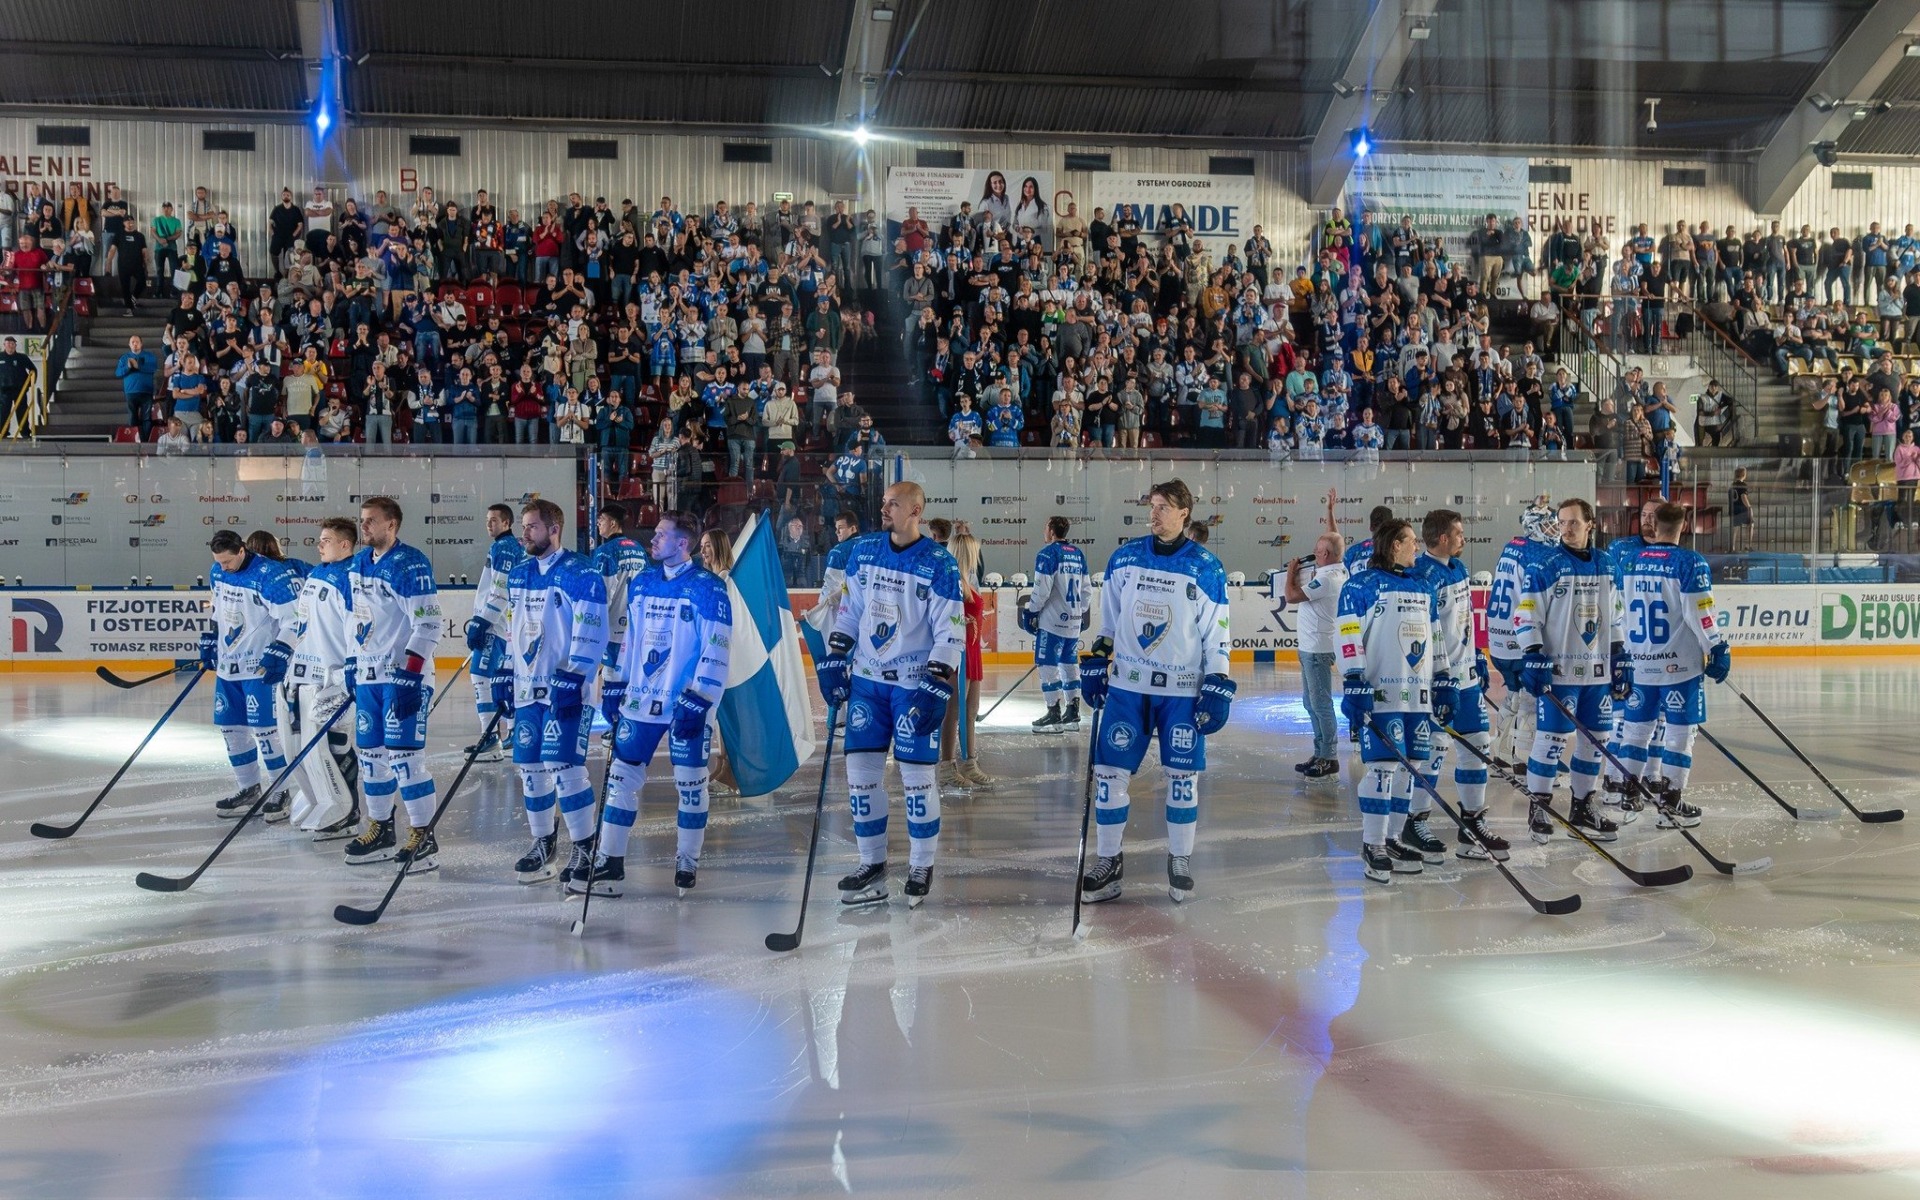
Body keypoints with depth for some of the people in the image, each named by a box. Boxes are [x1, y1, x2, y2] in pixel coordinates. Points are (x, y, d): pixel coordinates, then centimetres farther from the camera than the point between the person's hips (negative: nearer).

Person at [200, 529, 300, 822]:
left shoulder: (272, 576, -19)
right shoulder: (217, 573, 6)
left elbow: (294, 619, -20)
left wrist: (279, 655, -25)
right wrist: (209, 643, 20)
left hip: (260, 666, -8)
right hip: (227, 665, 8)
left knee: (264, 728, -8)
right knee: (229, 727, 11)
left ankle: (280, 792, 5)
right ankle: (250, 788, 23)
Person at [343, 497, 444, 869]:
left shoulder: (412, 566, -15)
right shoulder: (358, 565, 12)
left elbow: (428, 625, -19)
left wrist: (410, 677, -23)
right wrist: (353, 665, 21)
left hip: (404, 676, -9)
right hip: (368, 675, 9)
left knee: (404, 755, -10)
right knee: (370, 753, 12)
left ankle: (424, 837, -3)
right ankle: (380, 830, 23)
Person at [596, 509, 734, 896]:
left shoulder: (709, 588, -11)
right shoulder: (642, 583, 8)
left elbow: (716, 652, -14)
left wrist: (697, 702, -19)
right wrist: (614, 684, 15)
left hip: (686, 706, -5)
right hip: (640, 701, 6)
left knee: (690, 785, 4)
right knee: (622, 778, 6)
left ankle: (687, 863, 18)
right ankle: (609, 861, 14)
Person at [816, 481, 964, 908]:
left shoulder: (939, 565, -11)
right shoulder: (863, 552, 4)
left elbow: (951, 632, -11)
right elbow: (849, 610, 13)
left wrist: (936, 688, -17)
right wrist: (834, 659, 5)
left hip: (914, 683, -4)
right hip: (867, 679, 5)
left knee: (917, 775, 0)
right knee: (861, 770, 4)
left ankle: (922, 868, 16)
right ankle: (872, 864, 17)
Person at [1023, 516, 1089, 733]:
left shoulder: (1048, 554, -11)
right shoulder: (1078, 555, 12)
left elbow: (1042, 589, -16)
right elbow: (1085, 589, 16)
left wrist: (1030, 611, -5)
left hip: (1052, 620, -8)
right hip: (1073, 621, 8)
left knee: (1048, 665, -4)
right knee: (1069, 664, 13)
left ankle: (1054, 714, -7)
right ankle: (1072, 713, 14)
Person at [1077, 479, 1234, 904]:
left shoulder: (1206, 568, -4)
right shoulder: (1124, 559, 3)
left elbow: (1217, 634, -2)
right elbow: (1107, 621, 12)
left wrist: (1217, 688, -6)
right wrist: (1094, 663, 8)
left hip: (1182, 690, -2)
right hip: (1127, 685, 2)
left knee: (1183, 776, 5)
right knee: (1110, 772, 1)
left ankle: (1181, 862, 22)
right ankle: (1107, 862, 14)